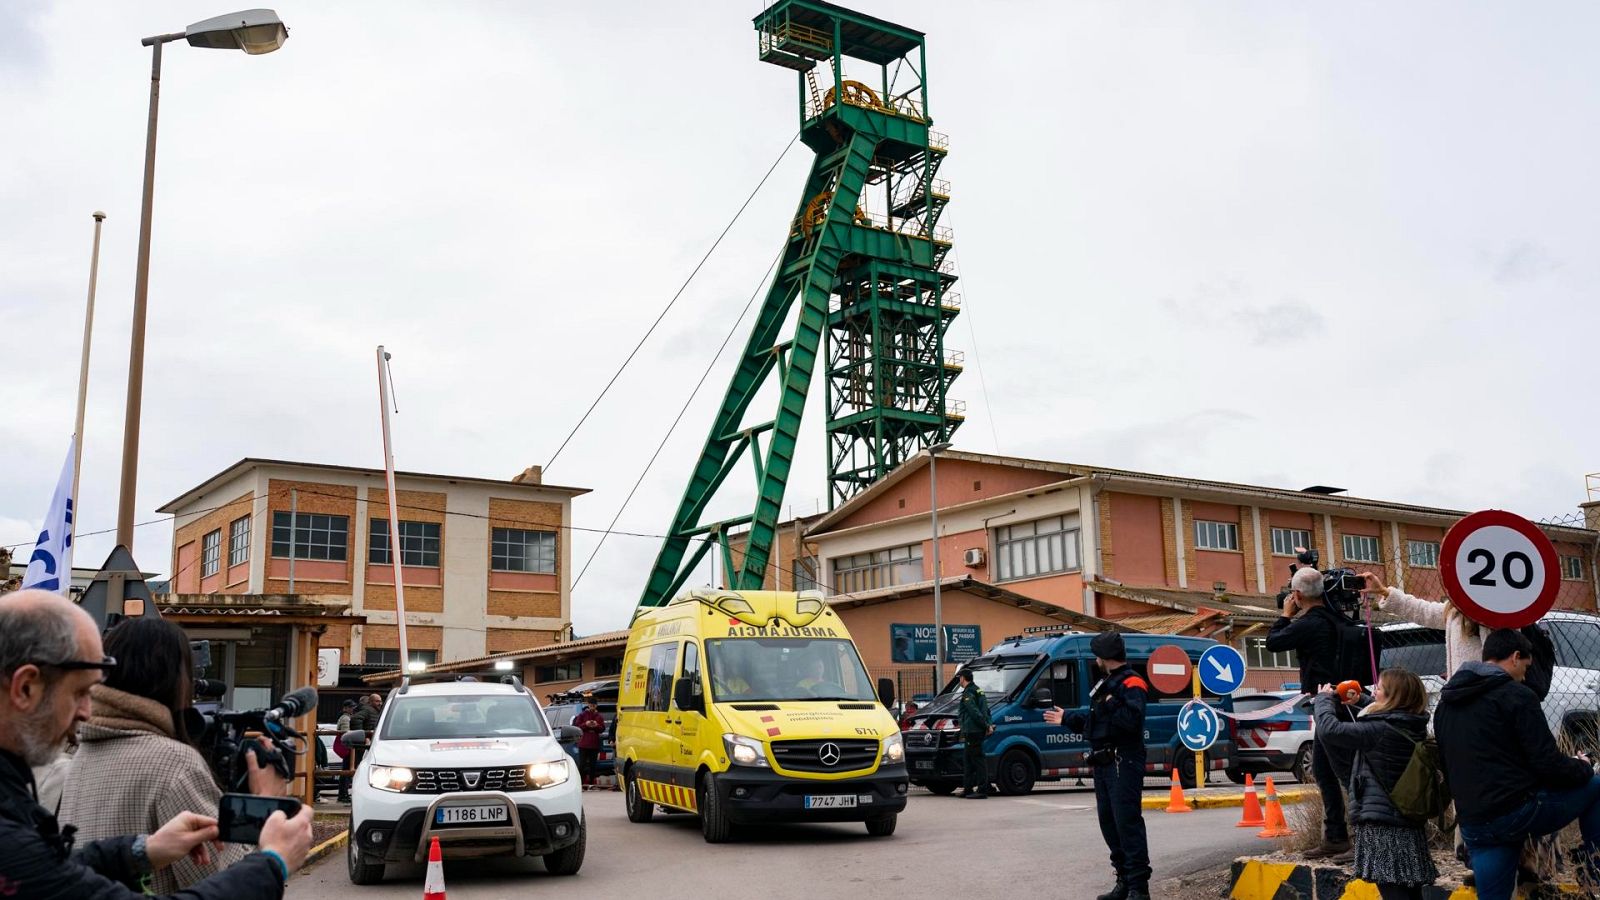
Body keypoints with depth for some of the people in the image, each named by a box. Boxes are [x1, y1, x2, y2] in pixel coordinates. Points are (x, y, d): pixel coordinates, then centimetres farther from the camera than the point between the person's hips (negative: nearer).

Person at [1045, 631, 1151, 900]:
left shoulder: (1131, 683, -11)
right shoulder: (1106, 684, 20)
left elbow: (1131, 720, -27)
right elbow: (1095, 722, 30)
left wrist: (1111, 704, -19)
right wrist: (1067, 719, 37)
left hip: (1124, 764, -10)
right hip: (1104, 764, 10)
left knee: (1127, 821, -12)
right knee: (1108, 821, 13)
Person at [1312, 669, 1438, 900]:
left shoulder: (1381, 730, -18)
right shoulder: (1414, 729, 6)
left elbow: (1329, 729, -20)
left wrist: (1324, 699, -3)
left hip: (1382, 827, -8)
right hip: (1410, 826, 8)